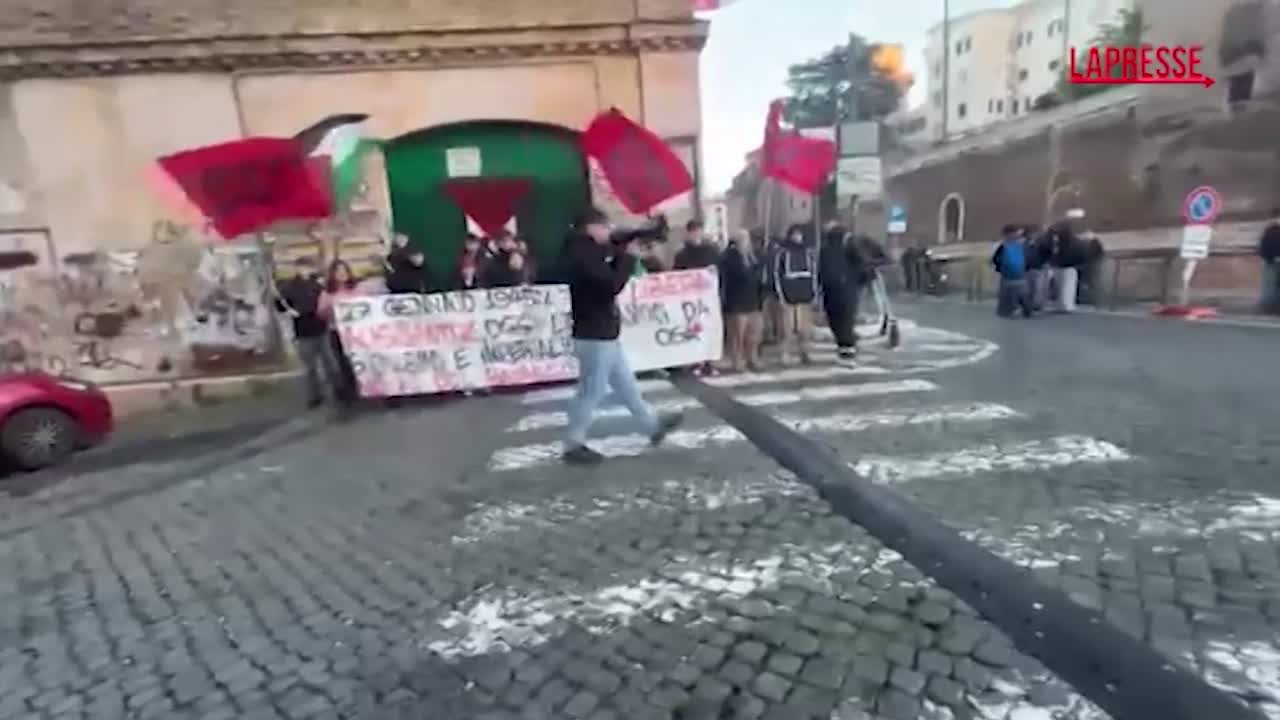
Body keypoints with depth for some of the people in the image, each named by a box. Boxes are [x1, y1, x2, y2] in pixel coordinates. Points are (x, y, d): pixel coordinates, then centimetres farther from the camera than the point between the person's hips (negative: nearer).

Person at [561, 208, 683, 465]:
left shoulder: (590, 253, 14)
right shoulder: (583, 255, -18)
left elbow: (610, 276, 17)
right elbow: (613, 284, -27)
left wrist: (622, 253, 3)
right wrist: (629, 256, -15)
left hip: (605, 335, 10)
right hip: (594, 337, -10)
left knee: (626, 385, 18)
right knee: (591, 392, -2)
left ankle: (653, 425, 30)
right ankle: (573, 445, 10)